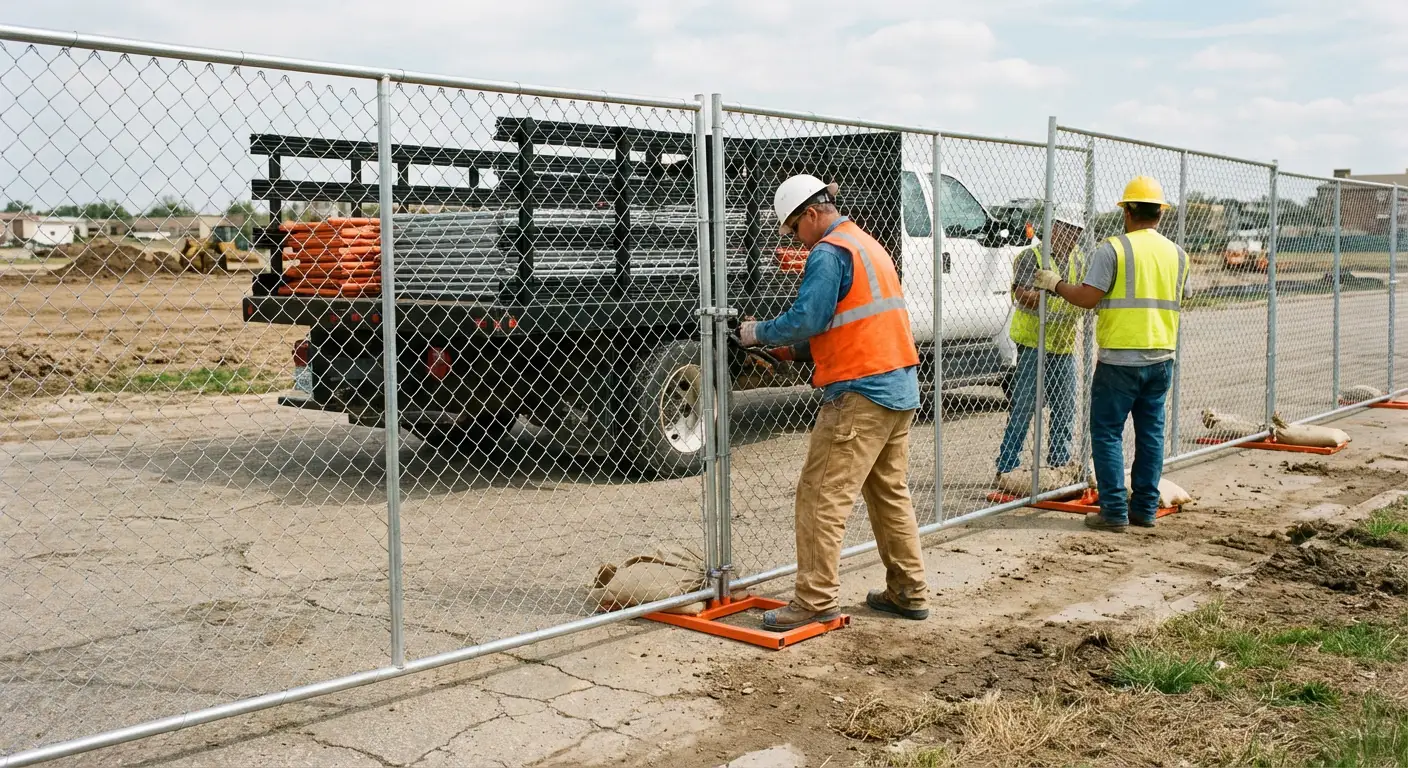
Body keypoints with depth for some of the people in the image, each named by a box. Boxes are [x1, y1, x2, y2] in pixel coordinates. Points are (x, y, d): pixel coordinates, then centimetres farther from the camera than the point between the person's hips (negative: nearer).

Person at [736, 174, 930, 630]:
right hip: (901, 389, 10)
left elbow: (807, 319, -19)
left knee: (822, 496, -6)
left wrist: (759, 332, -4)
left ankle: (816, 600, -5)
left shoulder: (829, 253, -10)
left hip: (860, 393, -10)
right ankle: (909, 592, 23)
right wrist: (791, 349, 16)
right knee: (889, 492, 17)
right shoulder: (869, 245, 20)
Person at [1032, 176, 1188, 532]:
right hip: (1162, 356, 6)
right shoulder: (1177, 254, 9)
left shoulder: (1113, 249, -10)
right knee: (1150, 433, 12)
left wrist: (1055, 284, 1)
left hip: (1120, 358, -6)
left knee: (1107, 433, 1)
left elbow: (1087, 297, -15)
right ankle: (1145, 509, 17)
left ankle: (1114, 512, -1)